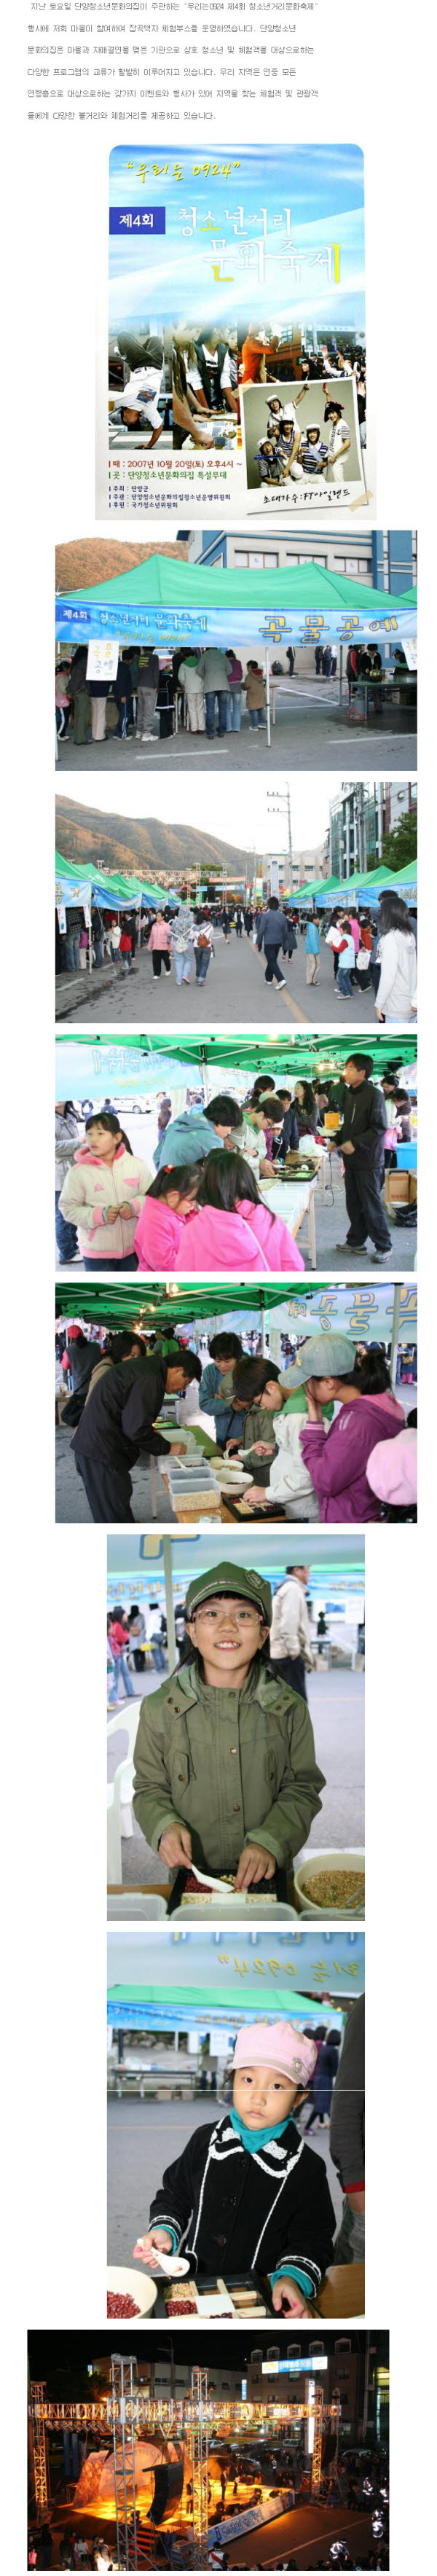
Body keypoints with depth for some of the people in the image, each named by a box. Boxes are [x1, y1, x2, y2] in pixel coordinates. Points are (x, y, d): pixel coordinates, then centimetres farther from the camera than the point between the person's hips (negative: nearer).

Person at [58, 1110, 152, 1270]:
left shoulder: (136, 1165, -4)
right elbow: (68, 1208, -8)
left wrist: (135, 1206, -19)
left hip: (134, 1247, 2)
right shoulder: (79, 1172, -11)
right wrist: (99, 1215, -22)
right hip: (97, 1253, -2)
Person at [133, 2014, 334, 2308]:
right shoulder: (205, 2143, 6)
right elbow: (175, 2196, 19)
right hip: (195, 2282, 1)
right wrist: (164, 2231, 1)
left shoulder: (306, 2168, -4)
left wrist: (293, 2278, -16)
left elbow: (313, 2239, 1)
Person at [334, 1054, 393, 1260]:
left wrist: (355, 1143, -23)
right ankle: (356, 1241, 24)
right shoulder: (349, 1095, 12)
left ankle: (384, 1247, 7)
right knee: (354, 1204, 13)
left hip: (369, 1161, -8)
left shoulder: (374, 1094, -14)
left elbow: (379, 1128, -18)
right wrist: (337, 1141, 8)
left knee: (372, 1206, -3)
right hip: (352, 1159, 8)